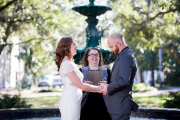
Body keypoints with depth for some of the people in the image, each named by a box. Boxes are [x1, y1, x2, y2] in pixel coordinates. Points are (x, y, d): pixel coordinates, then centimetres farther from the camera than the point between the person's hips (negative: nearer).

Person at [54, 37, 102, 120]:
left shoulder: (70, 63, 16)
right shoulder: (67, 64, -15)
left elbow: (78, 86, 15)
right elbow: (80, 85, -14)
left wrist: (98, 90, 11)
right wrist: (100, 88, -7)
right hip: (70, 101, -9)